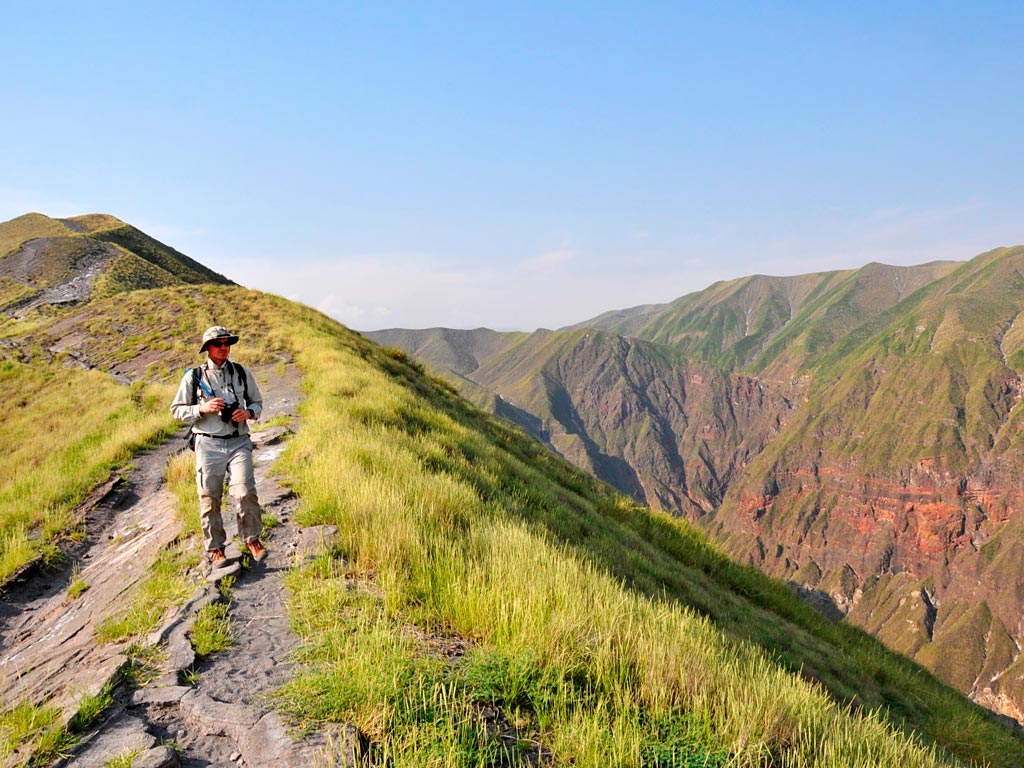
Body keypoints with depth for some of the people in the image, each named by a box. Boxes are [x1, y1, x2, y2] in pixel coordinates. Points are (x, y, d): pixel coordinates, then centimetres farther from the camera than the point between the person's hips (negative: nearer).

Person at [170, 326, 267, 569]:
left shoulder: (242, 373, 9)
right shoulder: (194, 377, 3)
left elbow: (257, 402, 18)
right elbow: (177, 410, 6)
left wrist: (249, 412, -5)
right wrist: (202, 408, -12)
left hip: (238, 442, 1)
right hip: (208, 444, -1)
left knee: (245, 492, -12)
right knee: (209, 499, 2)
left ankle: (252, 539, 7)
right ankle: (215, 548, 15)